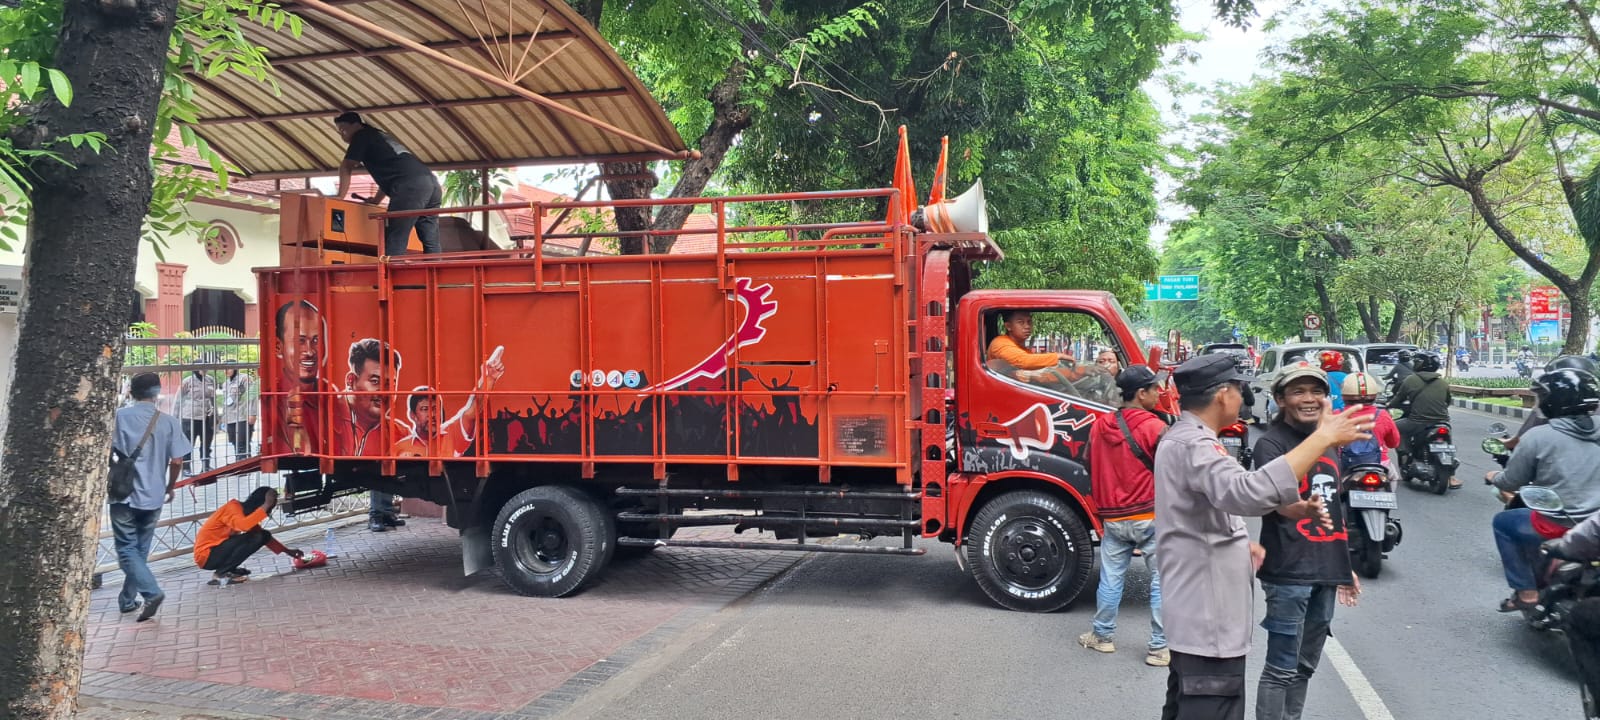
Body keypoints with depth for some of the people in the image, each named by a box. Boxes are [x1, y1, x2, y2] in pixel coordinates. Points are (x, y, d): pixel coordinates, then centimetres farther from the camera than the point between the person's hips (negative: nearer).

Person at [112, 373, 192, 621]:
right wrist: (170, 487, 13)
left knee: (126, 549, 2)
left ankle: (151, 592, -15)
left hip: (124, 494, -2)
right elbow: (177, 461, -4)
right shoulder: (169, 422, -3)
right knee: (141, 549, 16)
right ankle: (127, 599, 24)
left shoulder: (120, 417, -6)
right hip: (153, 496, 2)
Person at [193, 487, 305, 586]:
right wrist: (266, 505, -36)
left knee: (263, 536, 2)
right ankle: (220, 574, -14)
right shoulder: (233, 506, -18)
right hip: (206, 555, -9)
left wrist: (287, 551, 12)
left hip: (219, 549, 9)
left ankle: (229, 570, 5)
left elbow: (265, 537, 18)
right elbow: (243, 526, -40)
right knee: (254, 538, -24)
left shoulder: (247, 512, 8)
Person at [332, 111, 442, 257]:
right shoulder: (380, 137, 37)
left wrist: (339, 197, 16)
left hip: (411, 185, -8)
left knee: (394, 242, -11)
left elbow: (346, 168, 10)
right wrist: (376, 200, 38)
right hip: (431, 183, 9)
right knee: (431, 244, 4)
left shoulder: (362, 136, 13)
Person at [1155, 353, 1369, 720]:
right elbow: (1248, 492, -41)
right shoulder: (1192, 445, -22)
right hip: (1208, 619, -11)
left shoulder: (1181, 439, 13)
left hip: (1195, 612, 11)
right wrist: (1322, 439, -36)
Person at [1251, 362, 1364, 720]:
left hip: (1325, 571, 8)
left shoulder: (1328, 442, 14)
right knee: (1282, 669, -4)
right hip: (1289, 572, -8)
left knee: (1305, 667, 16)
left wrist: (1344, 565, 24)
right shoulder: (1271, 442, -10)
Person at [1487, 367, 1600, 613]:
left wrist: (1494, 478, 17)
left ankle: (1526, 591, 14)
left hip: (1560, 526, -6)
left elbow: (1510, 482, -5)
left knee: (1503, 522, 19)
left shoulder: (1538, 436, -13)